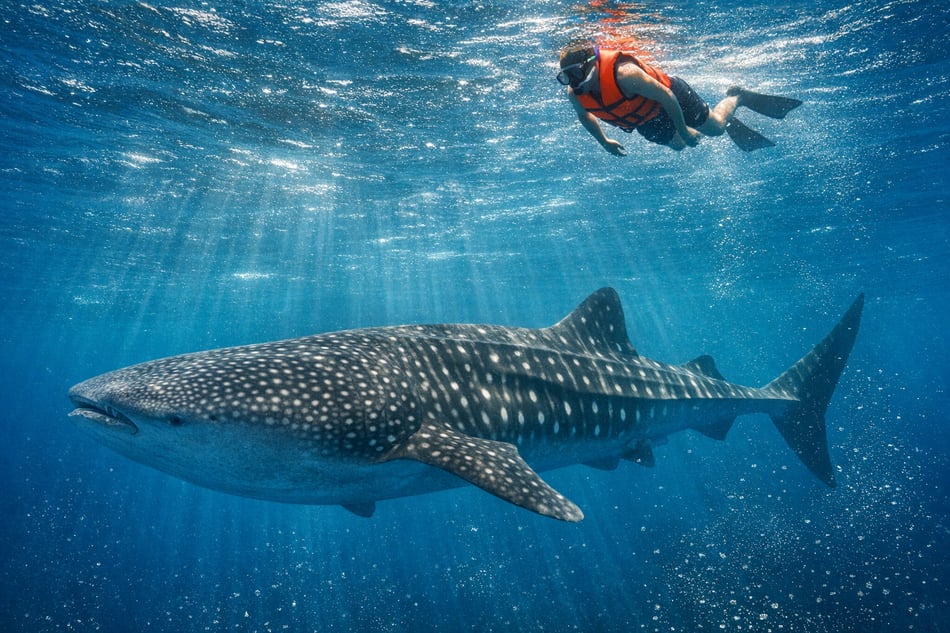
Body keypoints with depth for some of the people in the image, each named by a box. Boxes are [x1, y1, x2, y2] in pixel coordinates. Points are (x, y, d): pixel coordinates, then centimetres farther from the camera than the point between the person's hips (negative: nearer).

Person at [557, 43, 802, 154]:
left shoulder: (624, 74, -43)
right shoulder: (575, 94, -25)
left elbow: (667, 97, -32)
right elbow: (584, 115, 2)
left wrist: (683, 130, -23)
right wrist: (604, 142, 6)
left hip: (671, 95, -6)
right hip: (645, 123, 6)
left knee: (716, 127, 5)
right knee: (678, 145, 26)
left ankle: (737, 96, 36)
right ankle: (733, 126, 49)